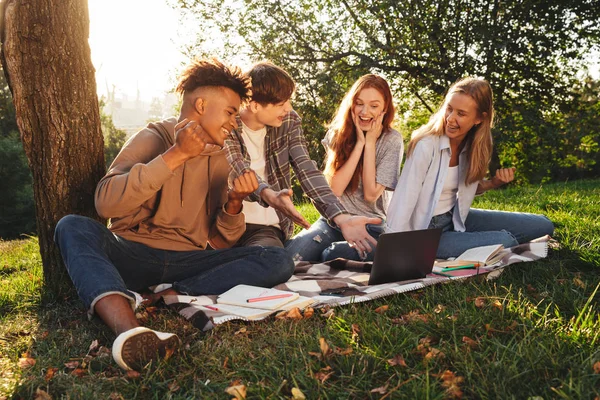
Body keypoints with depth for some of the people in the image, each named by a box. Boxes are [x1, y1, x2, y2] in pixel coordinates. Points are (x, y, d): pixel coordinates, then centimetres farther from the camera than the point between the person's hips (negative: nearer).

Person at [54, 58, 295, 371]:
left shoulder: (217, 160, 13)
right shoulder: (151, 139, -1)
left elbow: (219, 242, 10)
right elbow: (106, 204, -19)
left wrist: (234, 204, -10)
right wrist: (175, 155, -21)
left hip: (187, 262, 4)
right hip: (133, 255, -3)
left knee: (278, 262, -16)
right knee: (73, 227, -31)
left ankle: (172, 296, -29)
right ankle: (129, 329, -53)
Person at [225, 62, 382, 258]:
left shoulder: (289, 122, 3)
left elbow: (307, 171, -9)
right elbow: (240, 172, -23)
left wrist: (341, 217, -26)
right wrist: (269, 196, -47)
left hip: (266, 227, 2)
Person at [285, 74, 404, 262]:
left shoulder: (392, 141, -6)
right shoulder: (337, 133, 0)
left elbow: (371, 194, -14)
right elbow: (335, 188, -11)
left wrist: (370, 142, -14)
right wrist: (359, 143, -14)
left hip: (371, 227, -2)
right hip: (334, 220, 2)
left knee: (331, 256, -34)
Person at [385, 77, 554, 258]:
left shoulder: (475, 145, -3)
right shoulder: (426, 146, -23)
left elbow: (464, 189, 11)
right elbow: (402, 204, -25)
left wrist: (494, 182, -9)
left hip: (456, 218, 7)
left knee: (542, 225, 7)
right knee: (503, 241, -25)